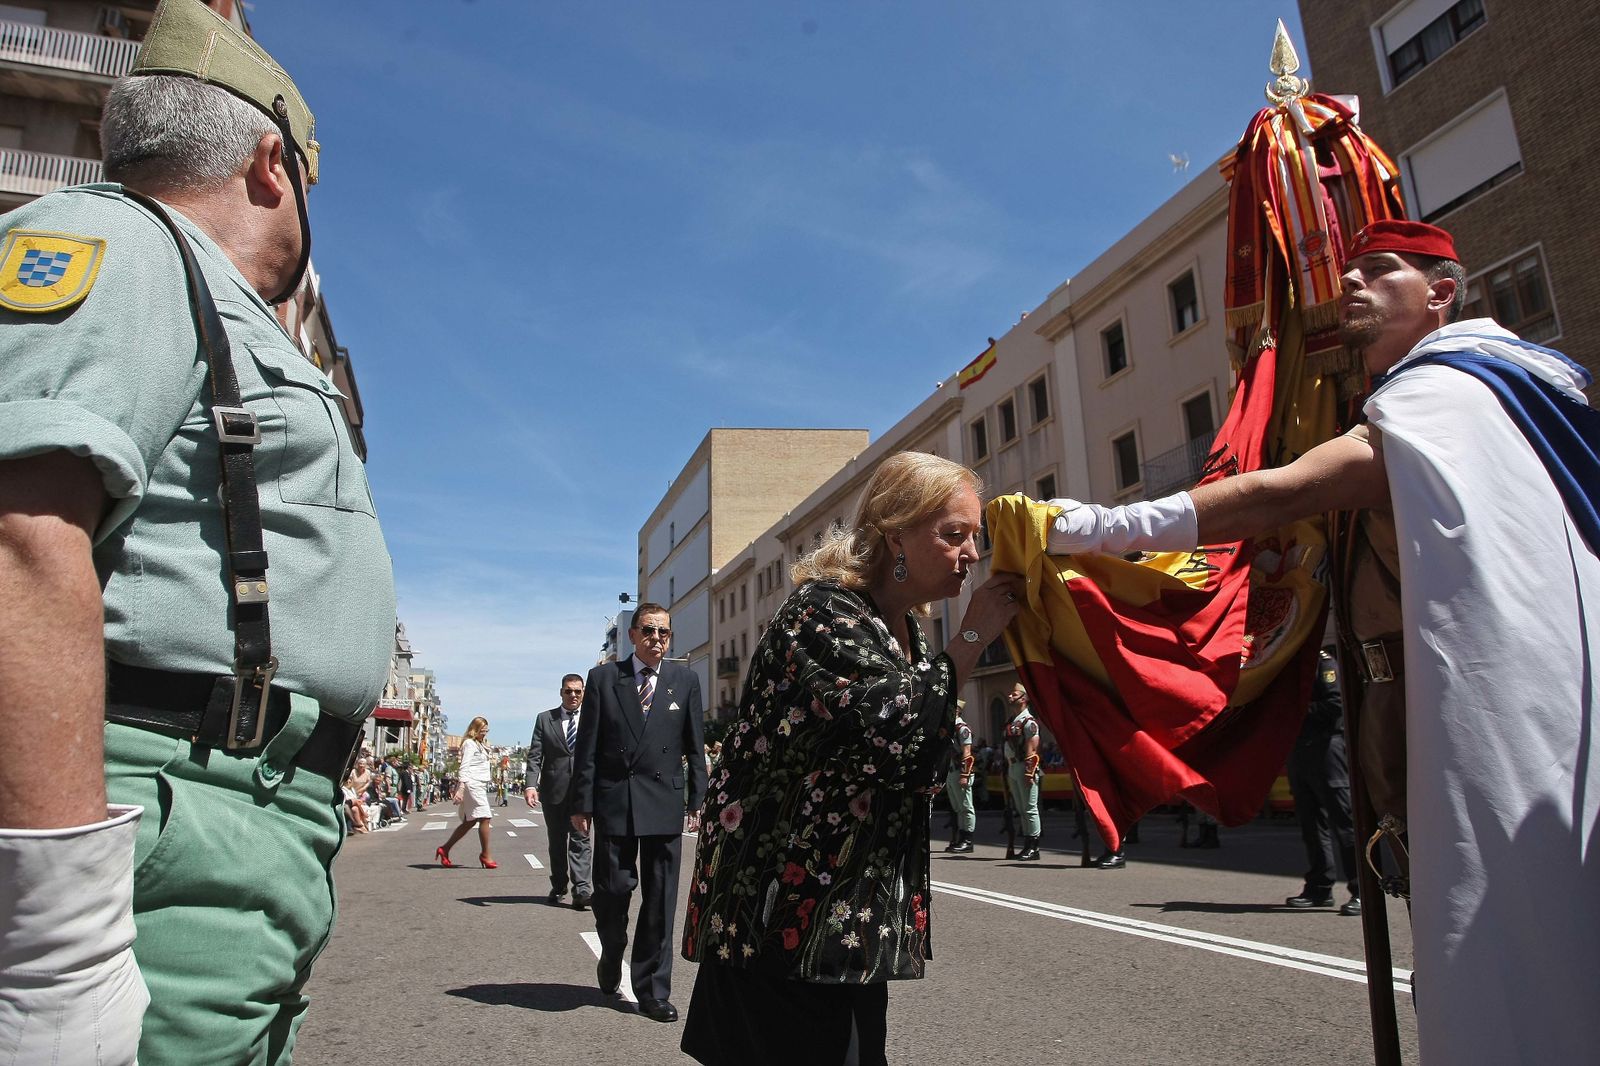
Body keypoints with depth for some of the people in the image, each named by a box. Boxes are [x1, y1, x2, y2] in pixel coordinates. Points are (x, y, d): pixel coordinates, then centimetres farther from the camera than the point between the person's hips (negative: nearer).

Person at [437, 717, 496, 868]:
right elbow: (464, 766, -17)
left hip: (480, 786, 10)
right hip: (472, 785, -10)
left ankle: (445, 849, 18)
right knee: (485, 818, -12)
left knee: (469, 821, 11)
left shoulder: (480, 745, 22)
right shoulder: (469, 743, -6)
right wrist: (461, 788, -25)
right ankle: (485, 855, -7)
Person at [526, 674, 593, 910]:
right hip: (554, 789, 2)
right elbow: (534, 755, 1)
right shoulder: (545, 719, 7)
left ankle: (582, 890, -13)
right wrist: (531, 784, -12)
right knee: (556, 840, 12)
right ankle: (558, 886, 27)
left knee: (580, 839, -8)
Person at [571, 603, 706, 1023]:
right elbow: (587, 747, 2)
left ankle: (652, 991, 18)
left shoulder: (685, 680, 5)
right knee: (611, 891, 4)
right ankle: (611, 957, 35)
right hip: (614, 799, 0)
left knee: (660, 901, 5)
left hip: (665, 801, 1)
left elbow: (695, 746, 7)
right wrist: (581, 803, -1)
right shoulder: (603, 678, 3)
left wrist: (698, 800, 2)